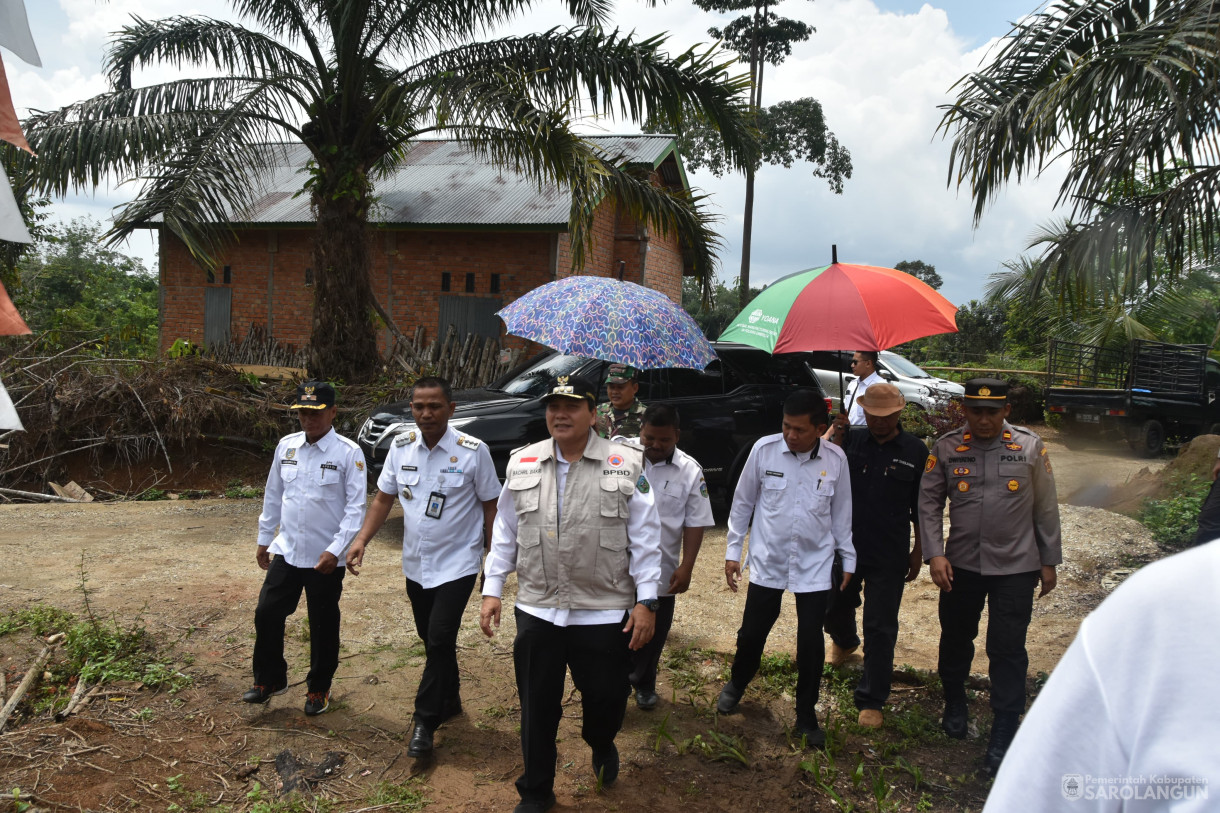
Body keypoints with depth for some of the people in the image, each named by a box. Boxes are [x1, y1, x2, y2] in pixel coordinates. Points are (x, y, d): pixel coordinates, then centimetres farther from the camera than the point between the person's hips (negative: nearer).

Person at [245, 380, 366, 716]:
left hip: (325, 559, -4)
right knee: (267, 614, 8)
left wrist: (335, 549, -20)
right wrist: (264, 539, 16)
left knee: (323, 626, 10)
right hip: (286, 551, 4)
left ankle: (319, 689, 30)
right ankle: (269, 680, 31)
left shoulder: (348, 452, -12)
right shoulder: (286, 446, 3)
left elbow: (356, 506, -14)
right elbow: (273, 495, 13)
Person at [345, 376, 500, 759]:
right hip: (416, 564, 5)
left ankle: (425, 721, 7)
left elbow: (490, 505, -6)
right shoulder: (401, 447, -2)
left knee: (440, 640, -8)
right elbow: (384, 498, 5)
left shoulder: (473, 451, -14)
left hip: (457, 564, -5)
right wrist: (361, 540, -7)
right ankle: (450, 700, 38)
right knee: (431, 639, 17)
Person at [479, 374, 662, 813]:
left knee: (606, 696, 10)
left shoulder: (626, 464, -4)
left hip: (606, 612, -2)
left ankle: (601, 746, 46)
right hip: (536, 610, 2)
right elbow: (505, 533, 11)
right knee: (537, 707, 10)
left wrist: (646, 600, -6)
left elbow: (645, 537, -3)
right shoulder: (522, 464, 5)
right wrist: (492, 589, 7)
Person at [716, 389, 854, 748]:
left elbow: (841, 512, 6)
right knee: (752, 633, 10)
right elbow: (743, 502, 1)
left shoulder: (835, 459, -6)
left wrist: (848, 559, 9)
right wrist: (733, 550, 2)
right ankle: (737, 684, 41)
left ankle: (806, 716, 25)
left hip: (815, 566, 0)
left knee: (811, 644, 4)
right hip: (767, 562, 0)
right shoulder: (764, 449, -10)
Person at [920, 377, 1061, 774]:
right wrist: (934, 553, -9)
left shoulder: (1029, 447, -5)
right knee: (955, 638, 17)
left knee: (1008, 650, 2)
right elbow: (929, 502, -1)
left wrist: (1049, 561, 5)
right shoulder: (946, 448, -4)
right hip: (961, 563, 2)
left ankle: (1004, 732, 15)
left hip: (1016, 567, -2)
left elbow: (1046, 507, 2)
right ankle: (954, 703, 42)